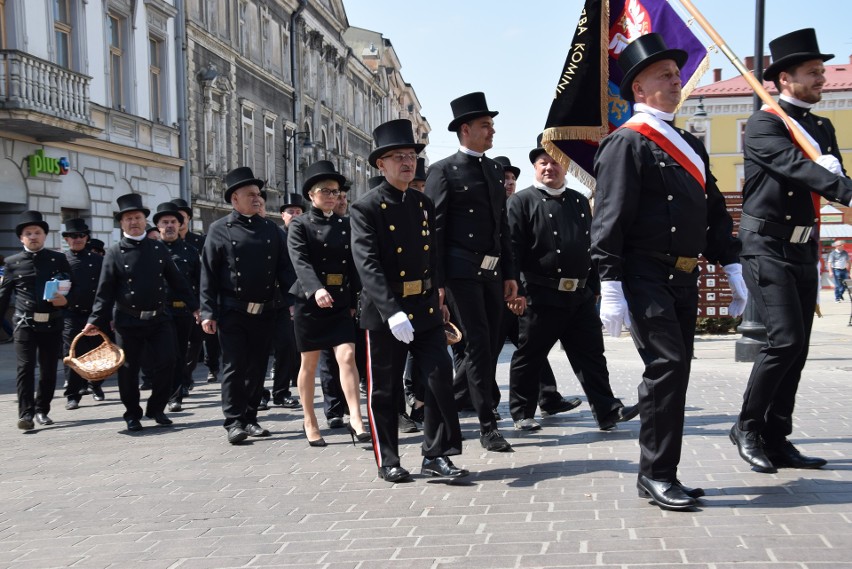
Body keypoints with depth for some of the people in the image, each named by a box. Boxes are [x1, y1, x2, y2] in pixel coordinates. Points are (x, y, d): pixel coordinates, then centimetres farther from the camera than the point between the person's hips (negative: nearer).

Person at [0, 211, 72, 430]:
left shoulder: (58, 259, 6)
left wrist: (65, 300, -14)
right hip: (25, 323, -1)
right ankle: (26, 414, -9)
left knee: (49, 369, 8)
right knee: (25, 368, -9)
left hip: (52, 323, 1)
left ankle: (42, 410, 22)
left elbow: (73, 288, 6)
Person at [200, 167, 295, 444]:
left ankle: (250, 418, 18)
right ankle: (234, 422, 3)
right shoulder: (220, 230, 0)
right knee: (234, 367, -3)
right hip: (232, 313, -4)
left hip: (264, 312, 4)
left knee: (257, 367, 8)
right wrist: (208, 312, -9)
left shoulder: (271, 228, 10)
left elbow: (284, 268, 9)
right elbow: (208, 274, -2)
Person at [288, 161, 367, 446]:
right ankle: (310, 423, 18)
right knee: (309, 364, 6)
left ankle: (356, 420, -12)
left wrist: (354, 300, 7)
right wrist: (317, 289, -35)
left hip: (340, 302, 3)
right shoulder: (299, 225, -3)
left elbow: (352, 264, 12)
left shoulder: (344, 224, 11)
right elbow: (300, 261, -18)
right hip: (309, 301, -3)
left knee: (347, 356, -10)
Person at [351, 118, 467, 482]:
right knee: (385, 391, 6)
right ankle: (388, 461, 19)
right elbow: (367, 265, -19)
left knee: (440, 380, 0)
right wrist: (393, 311, -29)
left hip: (427, 309, 5)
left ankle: (436, 455, 12)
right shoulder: (366, 209, -8)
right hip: (384, 311, -5)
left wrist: (438, 299, 12)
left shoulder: (425, 205, 11)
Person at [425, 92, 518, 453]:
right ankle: (487, 426, 2)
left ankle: (449, 400, 30)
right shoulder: (443, 171, -4)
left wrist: (509, 273, 14)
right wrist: (436, 282, -13)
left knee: (490, 345, 10)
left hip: (492, 271, 7)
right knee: (478, 344, -5)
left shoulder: (494, 169, 16)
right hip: (462, 271, -7)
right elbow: (434, 229, -8)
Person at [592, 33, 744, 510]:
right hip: (647, 278, -8)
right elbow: (609, 220, -13)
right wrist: (610, 288, -18)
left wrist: (733, 269, 13)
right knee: (667, 366, -13)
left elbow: (715, 211, 20)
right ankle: (656, 474, -2)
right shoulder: (627, 143, -7)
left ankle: (661, 474, 18)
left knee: (674, 372, 9)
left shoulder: (689, 144, 18)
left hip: (684, 279, 8)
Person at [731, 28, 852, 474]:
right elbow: (795, 166, -24)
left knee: (797, 349, 6)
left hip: (804, 250, 8)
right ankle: (747, 427, 2)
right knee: (785, 340, -15)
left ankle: (776, 440, 14)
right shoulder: (763, 124, -8)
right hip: (767, 247, -7)